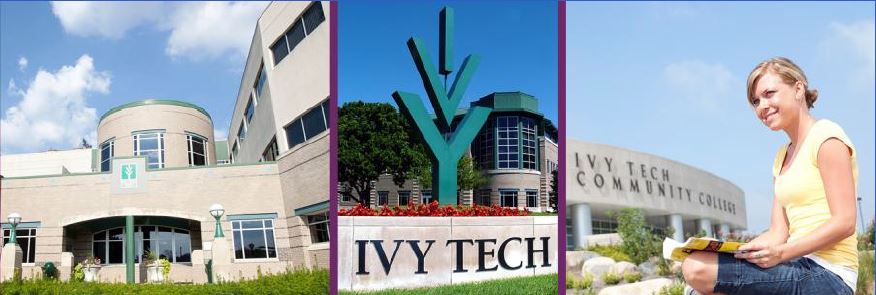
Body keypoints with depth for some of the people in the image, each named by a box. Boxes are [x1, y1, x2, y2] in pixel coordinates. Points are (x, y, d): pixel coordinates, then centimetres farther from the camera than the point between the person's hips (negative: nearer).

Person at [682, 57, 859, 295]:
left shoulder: (825, 137, -5)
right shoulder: (782, 157, 21)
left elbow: (844, 223, -14)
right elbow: (778, 234, 11)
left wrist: (781, 253, -23)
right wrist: (735, 250, -5)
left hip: (824, 274, -9)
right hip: (800, 269, 9)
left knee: (697, 269, -25)